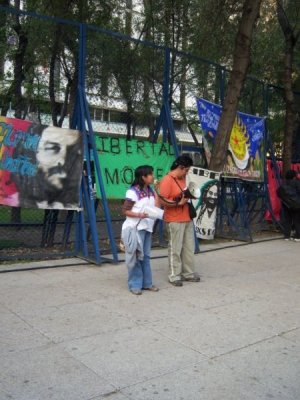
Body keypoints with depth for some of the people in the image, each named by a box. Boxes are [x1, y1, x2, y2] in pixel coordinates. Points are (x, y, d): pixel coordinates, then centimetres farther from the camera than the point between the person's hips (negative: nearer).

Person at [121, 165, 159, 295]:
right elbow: (125, 211, -13)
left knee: (146, 256, 13)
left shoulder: (151, 191, 10)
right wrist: (139, 215, -25)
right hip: (135, 228, -7)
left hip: (147, 227, 7)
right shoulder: (133, 192, -13)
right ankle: (135, 285, 9)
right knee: (136, 257, 0)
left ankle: (146, 282, 22)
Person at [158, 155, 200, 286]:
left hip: (187, 218, 8)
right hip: (174, 220, -8)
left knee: (189, 247, 13)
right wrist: (178, 203, -22)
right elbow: (162, 201, -19)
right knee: (175, 249, 0)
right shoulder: (167, 180, -13)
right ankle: (174, 276, 10)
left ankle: (188, 273, 24)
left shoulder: (182, 178, 12)